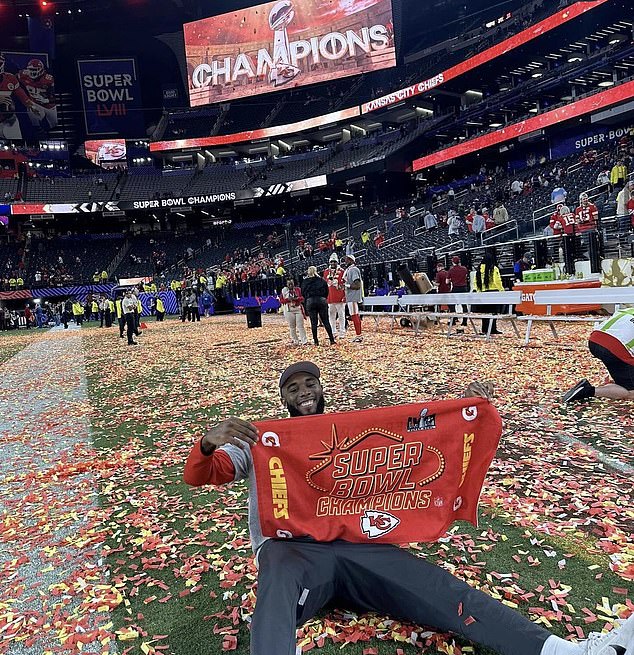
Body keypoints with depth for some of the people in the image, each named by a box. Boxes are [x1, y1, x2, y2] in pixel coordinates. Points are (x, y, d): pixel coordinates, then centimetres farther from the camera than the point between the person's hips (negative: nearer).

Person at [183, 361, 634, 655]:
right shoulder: (259, 440, 17)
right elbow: (198, 477, 6)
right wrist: (209, 441, -19)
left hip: (357, 544, 2)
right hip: (292, 547, -2)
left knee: (442, 589, -17)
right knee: (278, 583, -39)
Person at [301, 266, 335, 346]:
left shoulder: (305, 281, 6)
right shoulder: (322, 280, 7)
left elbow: (303, 293, 9)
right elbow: (326, 291, 9)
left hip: (310, 301, 0)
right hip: (321, 300, 1)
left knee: (313, 323, 3)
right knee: (326, 321, 4)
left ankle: (315, 341, 3)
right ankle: (332, 340, 3)